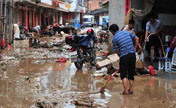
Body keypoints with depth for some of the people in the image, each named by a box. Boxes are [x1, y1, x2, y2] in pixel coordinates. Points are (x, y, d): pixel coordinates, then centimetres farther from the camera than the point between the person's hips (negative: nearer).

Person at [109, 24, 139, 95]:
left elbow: (117, 51, -1)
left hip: (124, 56, -4)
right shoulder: (126, 32, 9)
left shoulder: (114, 38, -4)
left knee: (123, 74, 4)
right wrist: (136, 46, 32)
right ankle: (131, 90, 16)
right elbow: (136, 38, 19)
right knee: (131, 73, 14)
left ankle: (126, 91, -7)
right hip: (132, 54, 5)